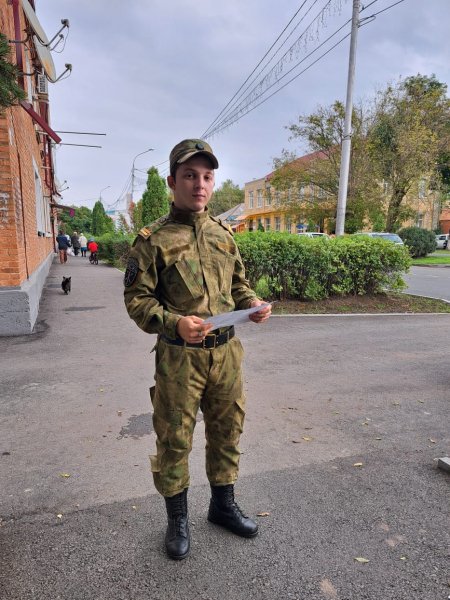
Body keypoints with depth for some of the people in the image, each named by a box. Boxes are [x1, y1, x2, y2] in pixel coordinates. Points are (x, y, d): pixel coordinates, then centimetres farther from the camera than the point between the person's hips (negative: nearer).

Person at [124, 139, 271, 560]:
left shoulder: (224, 234, 7)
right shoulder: (153, 239, -8)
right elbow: (137, 299, -10)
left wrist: (254, 305, -5)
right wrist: (175, 323, -26)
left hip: (226, 352, 5)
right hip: (179, 356, -4)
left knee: (227, 430, 18)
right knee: (174, 439, 10)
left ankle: (223, 505, 42)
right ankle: (177, 518, 35)